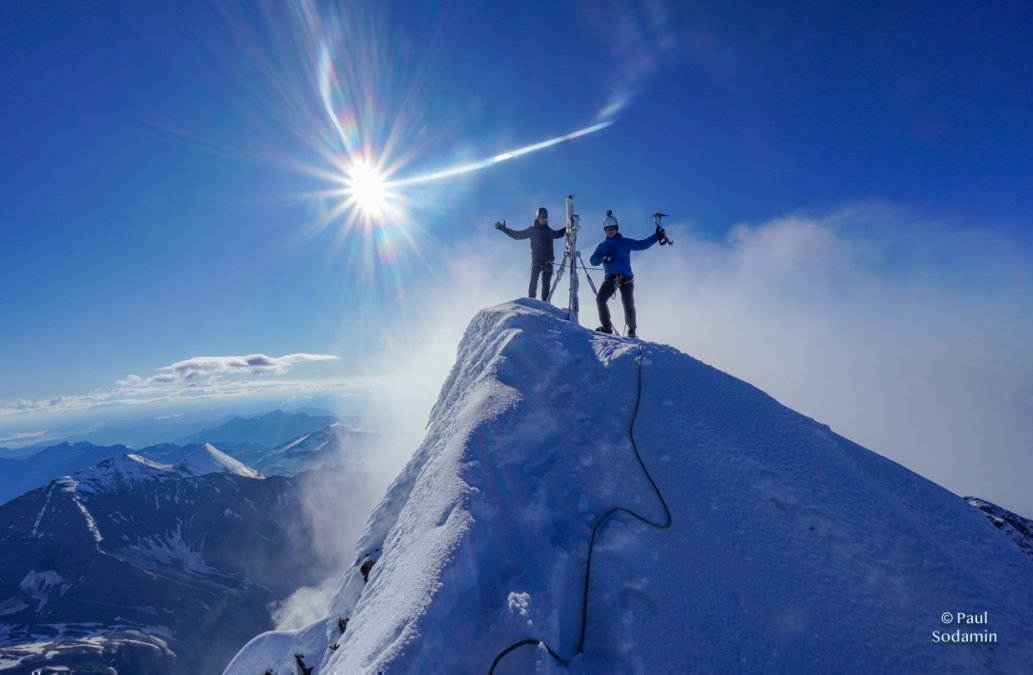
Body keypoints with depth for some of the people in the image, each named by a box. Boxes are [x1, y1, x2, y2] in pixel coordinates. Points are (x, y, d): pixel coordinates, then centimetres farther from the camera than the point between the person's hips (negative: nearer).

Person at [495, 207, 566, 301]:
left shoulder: (549, 231, 16)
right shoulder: (532, 230, 8)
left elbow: (559, 233, 36)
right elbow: (517, 235, 6)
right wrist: (504, 229, -1)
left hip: (548, 261, 3)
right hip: (537, 259, -3)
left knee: (546, 284, 0)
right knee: (534, 280, -17)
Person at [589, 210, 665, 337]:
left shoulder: (625, 242, 10)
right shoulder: (602, 246, 16)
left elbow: (642, 244, 2)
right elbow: (593, 260, 6)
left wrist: (657, 235, -6)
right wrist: (602, 258, -15)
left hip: (626, 278, -2)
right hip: (610, 278, 2)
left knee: (628, 305, -11)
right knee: (600, 299, -17)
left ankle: (632, 330, 7)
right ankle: (607, 327, -7)